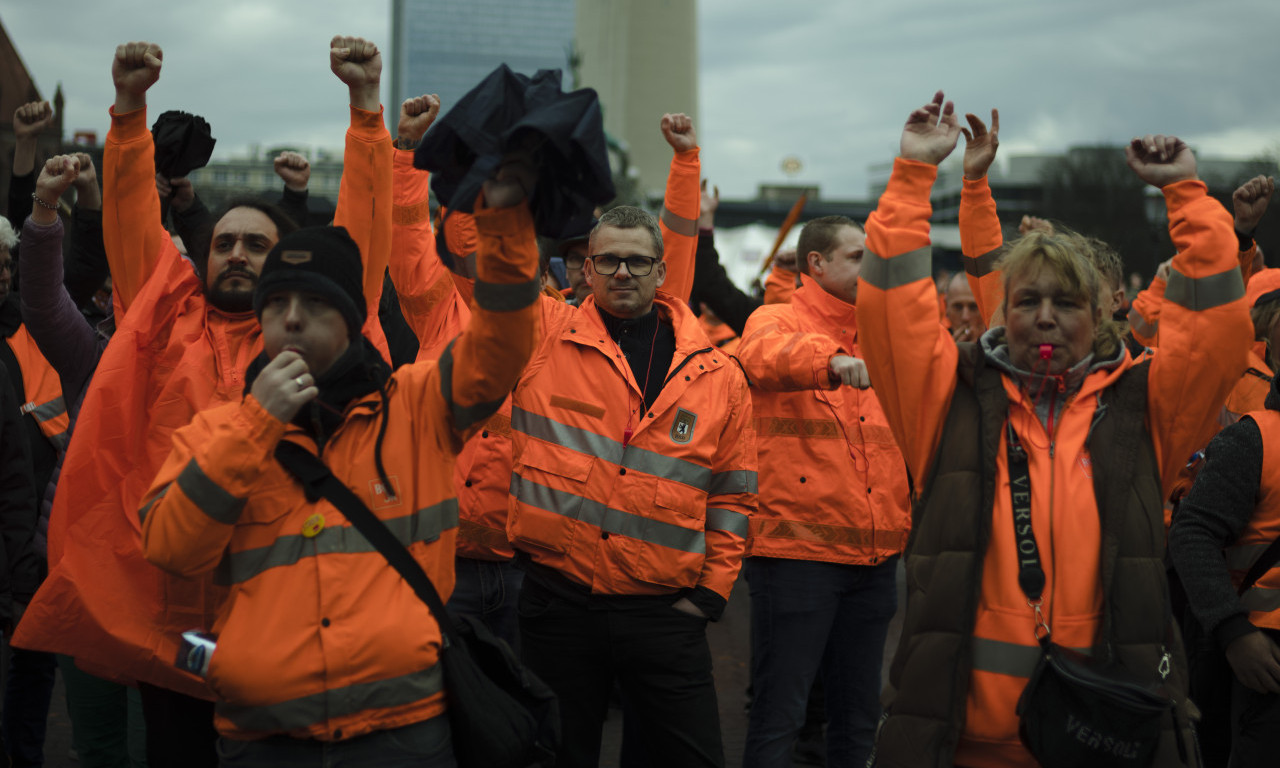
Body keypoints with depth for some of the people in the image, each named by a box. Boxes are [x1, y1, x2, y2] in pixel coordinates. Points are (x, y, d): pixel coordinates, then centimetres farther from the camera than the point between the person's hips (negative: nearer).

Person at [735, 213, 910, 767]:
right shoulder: (776, 321, -3)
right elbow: (766, 355, -28)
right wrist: (829, 361, -45)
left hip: (873, 555, 7)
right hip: (796, 549, -6)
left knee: (859, 714, 13)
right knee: (779, 716, -3)